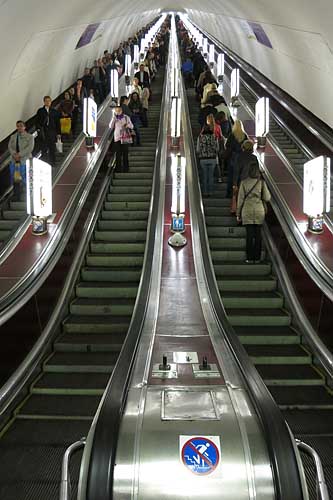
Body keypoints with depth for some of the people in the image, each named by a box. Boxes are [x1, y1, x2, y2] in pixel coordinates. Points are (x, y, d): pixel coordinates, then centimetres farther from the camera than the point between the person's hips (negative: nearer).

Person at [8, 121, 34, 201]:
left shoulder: (30, 137, 2)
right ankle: (16, 198, 7)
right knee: (16, 180, 2)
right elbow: (10, 147, 5)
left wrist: (20, 155, -17)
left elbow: (30, 148, -10)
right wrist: (14, 154, -15)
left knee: (27, 180, -4)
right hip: (14, 161, 3)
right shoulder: (13, 137, 14)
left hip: (25, 161, -3)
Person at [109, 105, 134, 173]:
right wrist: (114, 118, -7)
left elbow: (132, 126, 6)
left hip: (125, 138, -1)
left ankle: (125, 168, 5)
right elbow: (111, 127, -2)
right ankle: (118, 168, 4)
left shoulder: (126, 117, 4)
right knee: (118, 154, -2)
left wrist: (128, 125, -17)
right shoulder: (114, 118, 9)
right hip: (117, 138, 1)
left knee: (125, 153, -1)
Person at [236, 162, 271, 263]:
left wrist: (238, 213, 6)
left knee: (249, 235, 1)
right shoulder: (262, 182, -2)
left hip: (247, 211, 0)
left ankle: (250, 258, 2)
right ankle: (257, 258, 7)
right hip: (259, 210, 0)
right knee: (258, 234, 5)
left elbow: (240, 199, -1)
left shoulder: (244, 183, -2)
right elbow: (267, 198, -2)